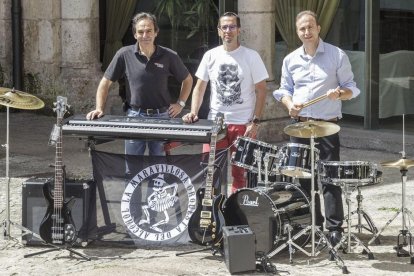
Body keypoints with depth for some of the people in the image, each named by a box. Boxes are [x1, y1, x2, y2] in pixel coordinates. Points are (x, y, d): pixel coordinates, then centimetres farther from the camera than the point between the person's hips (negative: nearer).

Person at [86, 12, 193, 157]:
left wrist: (180, 104, 4)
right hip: (134, 116, 0)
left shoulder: (169, 56, -3)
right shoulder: (124, 54, -5)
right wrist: (99, 109, -8)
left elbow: (187, 79, 13)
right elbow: (105, 83, 1)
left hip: (162, 116, 0)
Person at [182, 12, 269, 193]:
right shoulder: (211, 56, 6)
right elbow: (200, 87, 9)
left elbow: (261, 90, -2)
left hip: (243, 124, -2)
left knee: (239, 173, 3)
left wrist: (255, 122, -9)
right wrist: (194, 112, -7)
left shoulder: (251, 56, -2)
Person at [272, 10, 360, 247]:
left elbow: (351, 89, 2)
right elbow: (285, 90, 17)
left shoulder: (337, 56, -1)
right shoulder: (291, 60, 10)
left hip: (328, 126, -4)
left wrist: (340, 93, -20)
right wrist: (290, 104, -4)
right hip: (299, 126, 4)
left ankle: (334, 228, -1)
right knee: (304, 177, 7)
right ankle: (312, 225, 17)